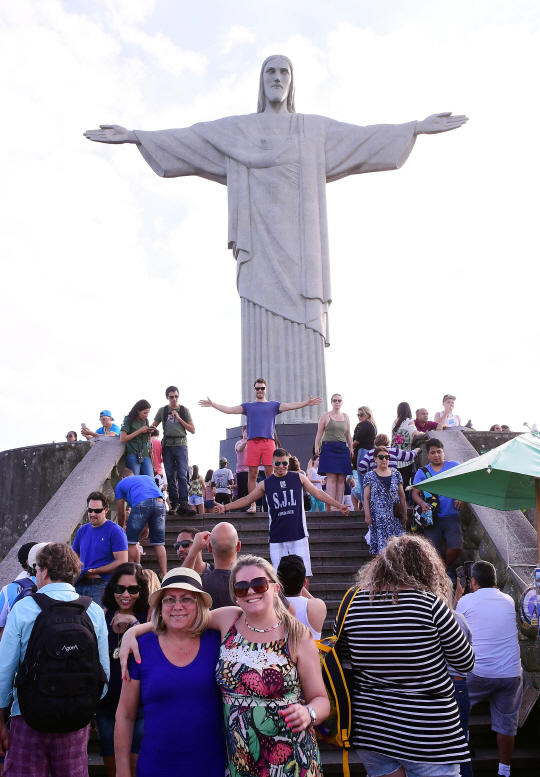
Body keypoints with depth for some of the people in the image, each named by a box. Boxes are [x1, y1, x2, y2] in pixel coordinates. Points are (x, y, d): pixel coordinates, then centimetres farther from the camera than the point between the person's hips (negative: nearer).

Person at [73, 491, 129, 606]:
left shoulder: (115, 531, -3)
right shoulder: (82, 530, 16)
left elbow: (122, 562, -10)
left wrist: (94, 571, -11)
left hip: (100, 585, -5)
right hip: (79, 584, 5)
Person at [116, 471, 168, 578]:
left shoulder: (121, 484, 29)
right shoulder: (148, 477, 39)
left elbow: (121, 514, 31)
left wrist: (121, 529, 50)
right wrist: (147, 528, 50)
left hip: (141, 503, -4)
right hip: (160, 502, 4)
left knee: (131, 541, 9)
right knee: (159, 543, 9)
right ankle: (164, 575, 2)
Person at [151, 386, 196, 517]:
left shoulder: (184, 410, 8)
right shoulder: (162, 410, 11)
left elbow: (192, 430, 5)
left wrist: (179, 419, -4)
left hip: (181, 445, -2)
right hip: (167, 446, 2)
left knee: (182, 475, -10)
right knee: (170, 476, 1)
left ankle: (183, 503, -14)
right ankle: (174, 503, 5)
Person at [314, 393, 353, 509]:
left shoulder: (345, 416, 18)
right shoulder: (325, 416, 7)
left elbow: (348, 434, 19)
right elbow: (319, 432, 3)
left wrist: (351, 448, 11)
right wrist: (316, 445, -9)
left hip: (343, 449, 4)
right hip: (329, 448, -4)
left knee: (341, 479, -1)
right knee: (331, 478, -11)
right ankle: (330, 506, -13)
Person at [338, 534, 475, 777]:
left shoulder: (353, 604, -5)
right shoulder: (430, 604, -16)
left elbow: (342, 654, 10)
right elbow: (466, 663, -5)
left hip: (369, 727, 4)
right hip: (428, 732, -4)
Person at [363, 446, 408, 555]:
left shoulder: (396, 474, 10)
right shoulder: (370, 476, 3)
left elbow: (402, 495, 13)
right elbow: (366, 498, 2)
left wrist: (404, 514, 9)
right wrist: (368, 516, -6)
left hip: (395, 517, 3)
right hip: (378, 518, -2)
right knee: (381, 546, -7)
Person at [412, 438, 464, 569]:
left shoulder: (454, 466, 6)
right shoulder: (422, 472, 7)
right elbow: (415, 493, 6)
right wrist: (422, 503, -15)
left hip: (451, 515, 0)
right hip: (432, 518, 0)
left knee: (456, 546, -15)